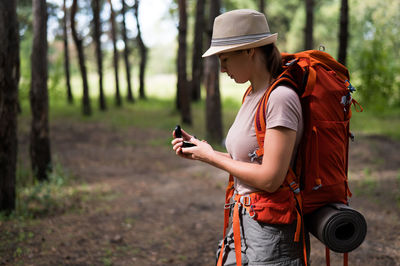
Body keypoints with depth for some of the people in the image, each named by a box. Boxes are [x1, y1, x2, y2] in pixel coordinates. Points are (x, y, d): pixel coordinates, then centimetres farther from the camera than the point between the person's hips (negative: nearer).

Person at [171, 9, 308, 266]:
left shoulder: (280, 98, -19)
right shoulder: (253, 96, 9)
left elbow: (270, 178, -24)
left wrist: (211, 157, -13)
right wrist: (200, 149, 6)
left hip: (272, 229, -9)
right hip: (245, 220, 9)